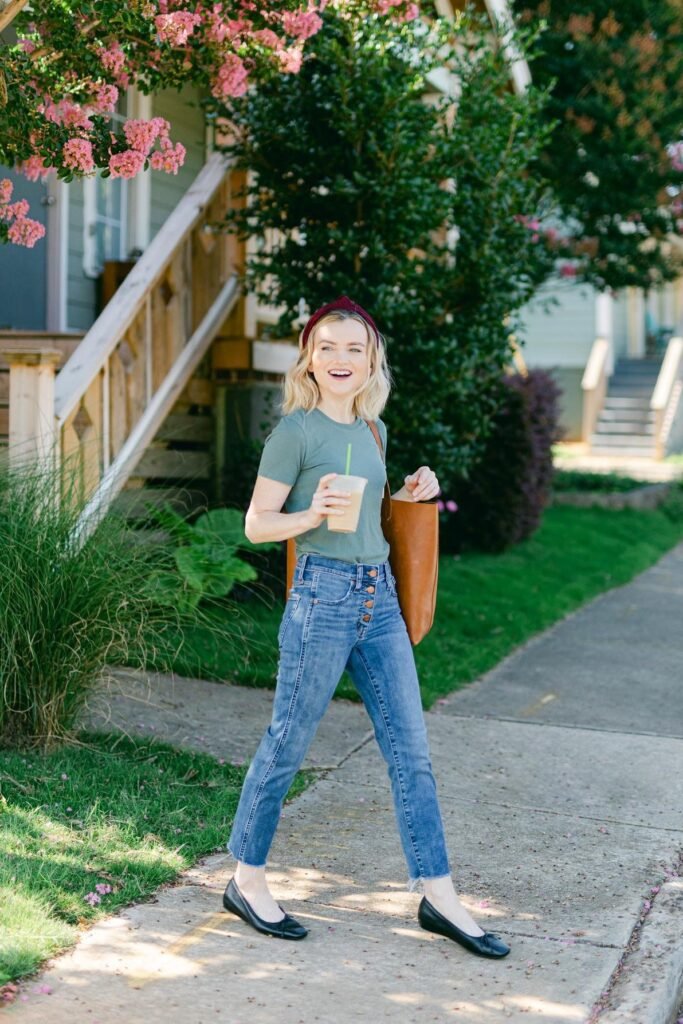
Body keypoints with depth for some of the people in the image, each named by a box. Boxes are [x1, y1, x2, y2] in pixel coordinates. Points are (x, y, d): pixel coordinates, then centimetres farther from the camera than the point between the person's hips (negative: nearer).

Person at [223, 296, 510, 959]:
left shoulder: (369, 429, 13)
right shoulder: (297, 429, -8)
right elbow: (256, 523, -7)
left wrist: (408, 496, 7)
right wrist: (312, 515, -24)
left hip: (380, 596, 7)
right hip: (323, 596, -7)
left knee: (411, 749, 7)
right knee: (286, 747, 5)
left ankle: (437, 897, 14)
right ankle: (246, 882, 22)